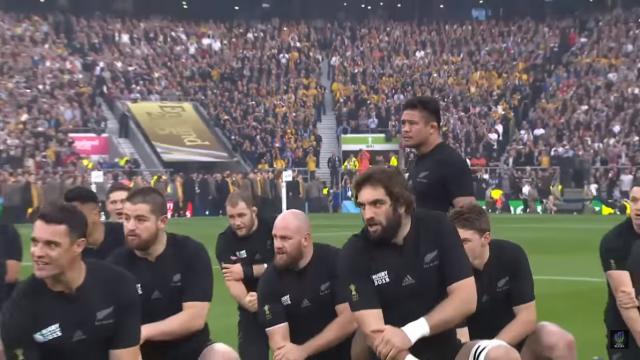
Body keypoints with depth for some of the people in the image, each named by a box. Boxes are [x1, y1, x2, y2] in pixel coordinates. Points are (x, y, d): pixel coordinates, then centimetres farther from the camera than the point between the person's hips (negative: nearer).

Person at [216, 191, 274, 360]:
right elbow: (232, 279, -23)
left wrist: (247, 271, -23)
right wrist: (246, 301, -43)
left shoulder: (273, 227, -13)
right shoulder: (225, 241, -12)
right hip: (254, 308, 0)